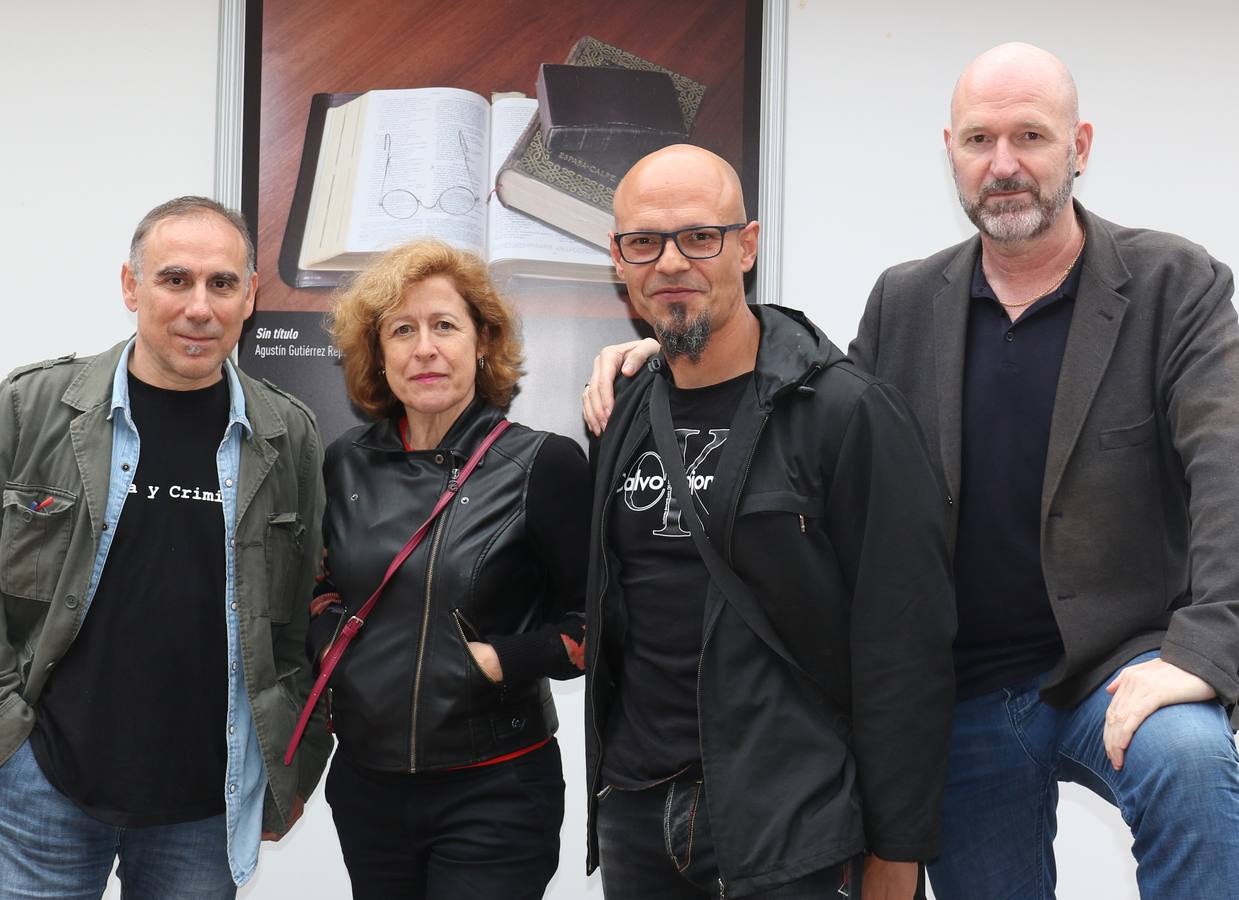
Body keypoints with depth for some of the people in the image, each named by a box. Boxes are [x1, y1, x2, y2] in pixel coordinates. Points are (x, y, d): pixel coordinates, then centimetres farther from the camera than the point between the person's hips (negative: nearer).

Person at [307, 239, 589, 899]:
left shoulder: (543, 465, -8)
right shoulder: (347, 465, 5)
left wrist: (501, 661, -16)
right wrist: (328, 642, 2)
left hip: (493, 794, -4)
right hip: (365, 783, 5)